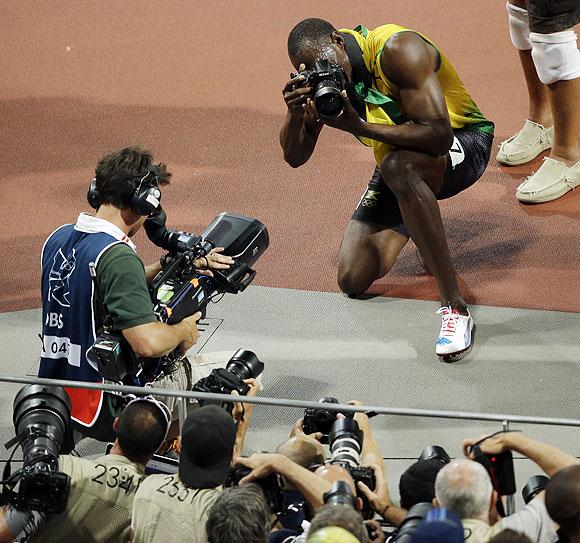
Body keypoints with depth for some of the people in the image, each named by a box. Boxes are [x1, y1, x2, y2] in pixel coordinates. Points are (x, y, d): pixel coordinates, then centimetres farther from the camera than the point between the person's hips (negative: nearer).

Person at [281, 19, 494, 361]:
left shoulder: (397, 50, -28)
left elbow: (439, 135, -36)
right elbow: (295, 157, -2)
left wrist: (358, 126, -38)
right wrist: (295, 112, -24)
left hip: (461, 143, -7)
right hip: (399, 156, 7)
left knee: (397, 167, -42)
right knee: (353, 280, -3)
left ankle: (455, 307, -39)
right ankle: (411, 225, 32)